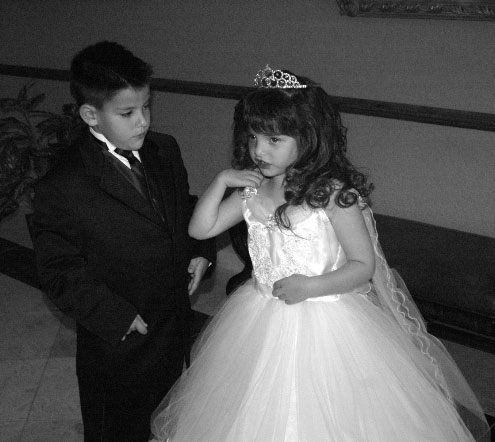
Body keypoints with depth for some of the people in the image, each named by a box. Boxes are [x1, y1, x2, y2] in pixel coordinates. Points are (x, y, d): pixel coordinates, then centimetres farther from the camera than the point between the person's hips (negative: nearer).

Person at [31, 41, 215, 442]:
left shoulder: (165, 150, -3)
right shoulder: (62, 190, -24)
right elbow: (60, 273, -17)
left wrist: (201, 250, -5)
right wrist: (117, 318, -22)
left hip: (176, 330, 6)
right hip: (119, 345, -5)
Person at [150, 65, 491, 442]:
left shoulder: (334, 194, -18)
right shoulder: (252, 190, -1)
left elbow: (364, 265, -12)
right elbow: (201, 229, 3)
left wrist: (311, 286, -24)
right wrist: (221, 181, -8)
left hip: (326, 323, -5)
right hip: (260, 323, 5)